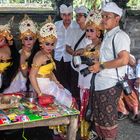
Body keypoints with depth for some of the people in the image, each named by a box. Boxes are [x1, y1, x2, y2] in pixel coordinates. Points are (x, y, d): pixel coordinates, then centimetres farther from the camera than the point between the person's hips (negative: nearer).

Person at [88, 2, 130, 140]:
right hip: (100, 82, 9)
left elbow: (123, 60, -23)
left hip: (110, 84, -9)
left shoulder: (119, 35, -12)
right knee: (98, 118, 17)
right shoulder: (107, 36, 16)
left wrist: (101, 66, -16)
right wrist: (96, 63, 11)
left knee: (108, 118, 2)